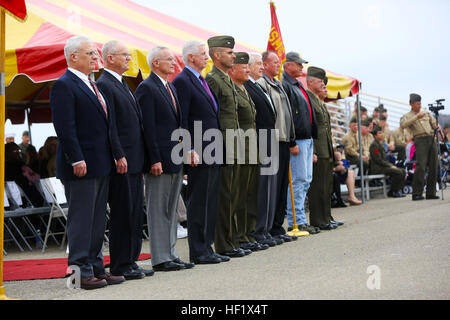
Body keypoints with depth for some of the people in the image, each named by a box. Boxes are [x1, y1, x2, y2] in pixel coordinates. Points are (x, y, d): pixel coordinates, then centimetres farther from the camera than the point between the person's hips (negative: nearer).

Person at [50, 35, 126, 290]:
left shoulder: (93, 86, 18)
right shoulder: (64, 86, -10)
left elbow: (108, 125, 20)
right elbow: (65, 127, -17)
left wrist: (117, 154, 14)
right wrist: (77, 160, -22)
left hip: (101, 166, 9)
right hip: (80, 166, -9)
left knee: (98, 220, 13)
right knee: (81, 219, -3)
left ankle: (96, 267, 21)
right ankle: (82, 271, 3)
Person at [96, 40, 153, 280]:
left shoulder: (122, 85, 19)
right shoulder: (104, 85, -11)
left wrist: (141, 158, 17)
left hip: (134, 161, 10)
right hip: (121, 161, -9)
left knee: (135, 213, 12)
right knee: (122, 213, -3)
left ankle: (130, 261, 19)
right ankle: (120, 265, 5)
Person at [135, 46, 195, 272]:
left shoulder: (171, 87, 17)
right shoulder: (147, 88, -11)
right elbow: (148, 127, -16)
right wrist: (155, 160, -20)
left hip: (175, 159, 9)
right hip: (160, 159, -9)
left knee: (171, 210, 13)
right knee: (158, 210, -2)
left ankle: (170, 254, 21)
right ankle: (160, 259, 4)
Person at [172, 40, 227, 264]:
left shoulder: (203, 81, 19)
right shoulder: (182, 81, -10)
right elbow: (182, 120, -15)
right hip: (199, 153, -9)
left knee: (210, 203, 12)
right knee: (198, 203, -3)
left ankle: (206, 248, 19)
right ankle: (198, 252, 3)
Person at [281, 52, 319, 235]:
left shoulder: (298, 86, 20)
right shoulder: (284, 86, -11)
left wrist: (312, 137, 19)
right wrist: (291, 143, -21)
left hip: (307, 139, 10)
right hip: (297, 140, -10)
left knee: (306, 180, 11)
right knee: (299, 180, -8)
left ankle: (298, 219, 16)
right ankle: (296, 221, -3)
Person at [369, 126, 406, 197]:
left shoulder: (381, 144, 20)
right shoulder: (374, 145, -11)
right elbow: (378, 160, -17)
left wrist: (391, 165, 5)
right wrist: (390, 166, -14)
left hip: (383, 166, 10)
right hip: (377, 169, -10)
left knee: (403, 171, 0)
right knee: (398, 172, -23)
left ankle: (398, 190, 1)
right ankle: (392, 192, -11)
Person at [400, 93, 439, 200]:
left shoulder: (426, 113, 23)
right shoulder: (407, 116, 7)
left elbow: (434, 123, 27)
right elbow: (403, 125, -14)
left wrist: (437, 127, 3)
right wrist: (416, 117, -19)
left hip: (432, 139, 5)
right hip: (420, 140, -5)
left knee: (433, 167, 2)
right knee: (421, 166, -16)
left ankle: (431, 193, 8)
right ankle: (417, 193, -14)